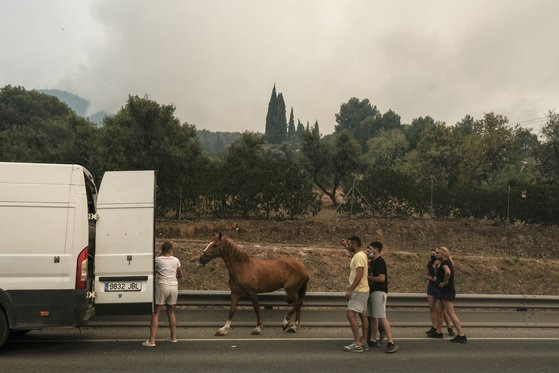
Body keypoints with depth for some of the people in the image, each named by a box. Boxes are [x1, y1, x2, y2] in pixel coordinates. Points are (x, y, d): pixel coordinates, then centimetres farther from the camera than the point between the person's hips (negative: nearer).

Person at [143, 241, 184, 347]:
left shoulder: (157, 260, -5)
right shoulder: (176, 260, 5)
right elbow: (181, 275, 15)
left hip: (162, 286, -4)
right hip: (174, 286, 4)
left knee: (155, 313, 1)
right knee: (171, 312, 19)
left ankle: (152, 340, -5)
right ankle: (173, 337, 27)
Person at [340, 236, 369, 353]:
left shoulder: (359, 256, -18)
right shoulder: (361, 254, 13)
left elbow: (359, 274, -26)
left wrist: (350, 290, -27)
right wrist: (346, 247, 39)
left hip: (358, 291, -11)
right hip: (362, 290, 11)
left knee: (350, 314, -13)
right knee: (363, 316, 12)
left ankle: (357, 343, -14)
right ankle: (364, 342, 17)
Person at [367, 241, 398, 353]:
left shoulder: (380, 261, -15)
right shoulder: (373, 262, 15)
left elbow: (381, 278, -23)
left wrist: (368, 277, -11)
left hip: (379, 292, -10)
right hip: (374, 291, 10)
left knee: (381, 317, -14)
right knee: (373, 317, 14)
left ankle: (391, 343, -14)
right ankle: (373, 340, 23)